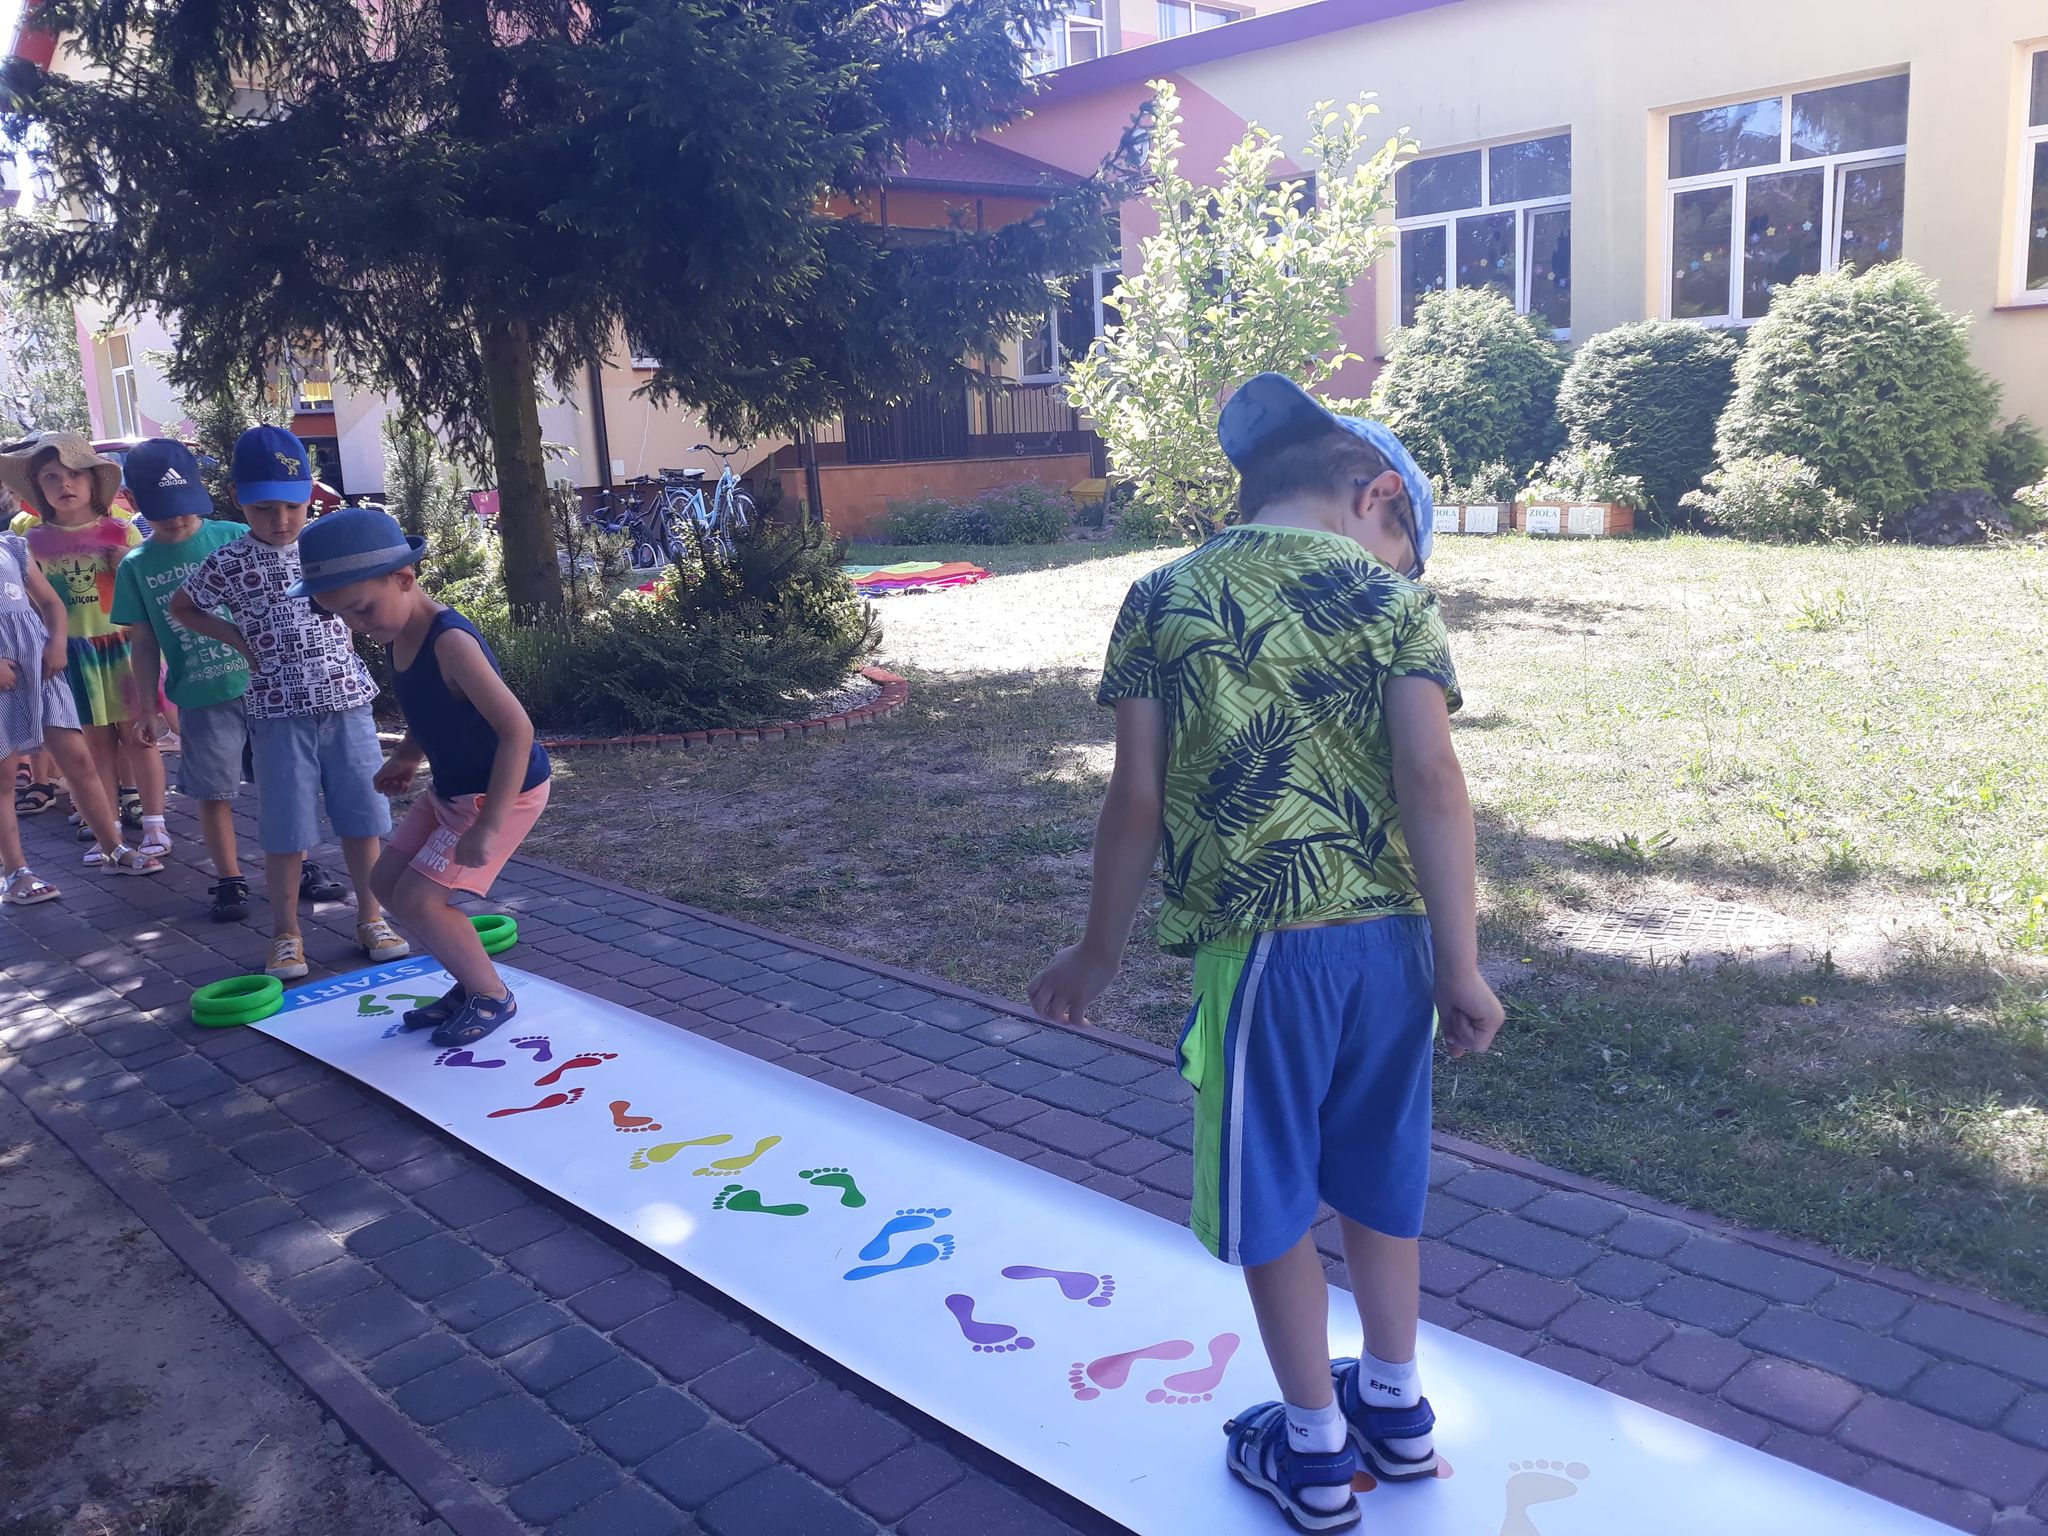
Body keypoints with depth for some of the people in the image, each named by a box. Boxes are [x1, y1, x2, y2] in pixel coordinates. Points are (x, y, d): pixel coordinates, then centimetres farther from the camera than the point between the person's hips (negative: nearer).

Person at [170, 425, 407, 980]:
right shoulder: (228, 564, -3)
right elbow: (181, 608, 14)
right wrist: (237, 638, 2)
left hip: (347, 701, 2)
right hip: (279, 711, -2)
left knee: (363, 817, 8)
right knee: (287, 831, 3)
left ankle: (371, 918, 22)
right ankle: (285, 934, 17)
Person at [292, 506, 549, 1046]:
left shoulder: (449, 641, -28)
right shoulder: (402, 635, -1)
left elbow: (517, 728, -31)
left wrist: (487, 826, -30)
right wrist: (406, 756, 6)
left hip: (504, 792, -10)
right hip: (452, 789, 10)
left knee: (418, 899, -10)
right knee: (388, 882, 13)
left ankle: (492, 996, 11)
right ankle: (472, 983, 24)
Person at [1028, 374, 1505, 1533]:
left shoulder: (1165, 601, -1)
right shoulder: (1394, 598, -1)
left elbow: (1139, 801, -3)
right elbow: (1432, 781, -9)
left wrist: (1099, 956, 8)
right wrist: (1462, 965, -5)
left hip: (1259, 946, -3)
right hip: (1390, 936, 3)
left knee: (1271, 1195, 14)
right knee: (1379, 1176, 21)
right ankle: (1397, 1408, 39)